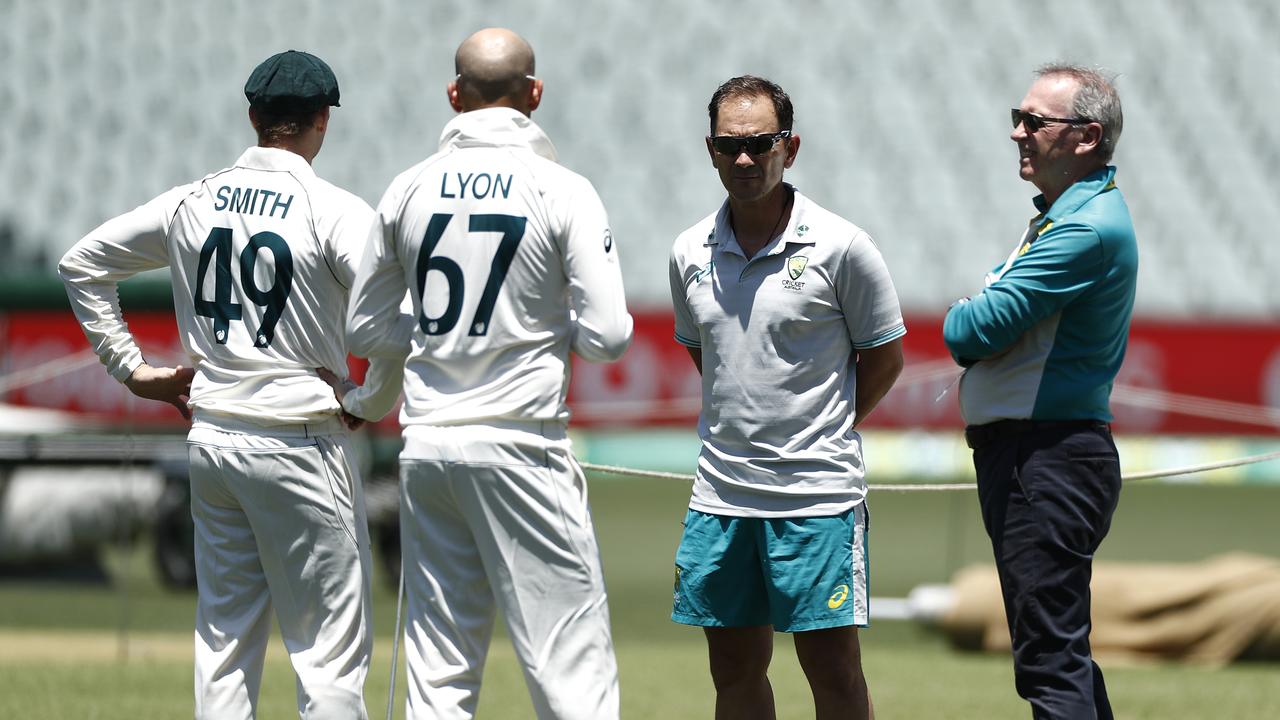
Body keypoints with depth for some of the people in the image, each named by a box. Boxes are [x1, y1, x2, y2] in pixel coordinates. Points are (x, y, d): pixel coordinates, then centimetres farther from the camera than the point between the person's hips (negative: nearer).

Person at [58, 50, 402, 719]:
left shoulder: (192, 202, 6)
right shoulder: (335, 211, -10)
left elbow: (80, 264, 15)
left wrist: (131, 368, 15)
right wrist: (373, 405, -7)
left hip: (210, 436, 6)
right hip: (298, 439, -6)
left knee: (224, 635, 13)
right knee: (330, 646, -2)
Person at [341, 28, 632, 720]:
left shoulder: (409, 190, 6)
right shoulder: (562, 192, -6)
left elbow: (365, 329, 13)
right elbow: (608, 337, -9)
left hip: (426, 446, 4)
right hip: (520, 445, -4)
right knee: (570, 662, -2)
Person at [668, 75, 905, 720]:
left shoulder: (840, 247, -8)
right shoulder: (691, 252, 6)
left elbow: (885, 354, 2)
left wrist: (825, 429, 6)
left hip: (816, 492, -4)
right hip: (720, 491, 5)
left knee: (832, 666, -3)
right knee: (735, 668, 9)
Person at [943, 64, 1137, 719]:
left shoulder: (1090, 227, -18)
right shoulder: (1061, 215, 16)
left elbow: (977, 329, -19)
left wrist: (961, 323, 2)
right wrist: (976, 327, -5)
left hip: (1049, 462, -11)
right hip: (1018, 453, 11)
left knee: (1050, 664, -12)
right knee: (1061, 652, 16)